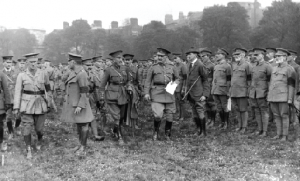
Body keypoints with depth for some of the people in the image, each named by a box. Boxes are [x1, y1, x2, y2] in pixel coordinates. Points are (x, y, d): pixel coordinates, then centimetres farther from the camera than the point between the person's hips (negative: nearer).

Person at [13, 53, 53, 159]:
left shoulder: (43, 74, 2)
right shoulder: (21, 76, -1)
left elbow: (48, 89, 13)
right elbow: (18, 92, -1)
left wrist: (49, 102, 14)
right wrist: (16, 107, -5)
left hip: (40, 105, 1)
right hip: (26, 105, -1)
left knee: (39, 128, 8)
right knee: (27, 128, -4)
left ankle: (40, 140, 40)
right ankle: (28, 150, 7)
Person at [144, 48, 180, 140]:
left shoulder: (171, 67, 11)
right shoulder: (153, 67, 4)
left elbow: (177, 78, 21)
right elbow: (148, 81, 4)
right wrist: (146, 93, -4)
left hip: (169, 93, 3)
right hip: (157, 94, -3)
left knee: (170, 115, 6)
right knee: (158, 115, -14)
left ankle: (168, 134, 25)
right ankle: (155, 132, 12)